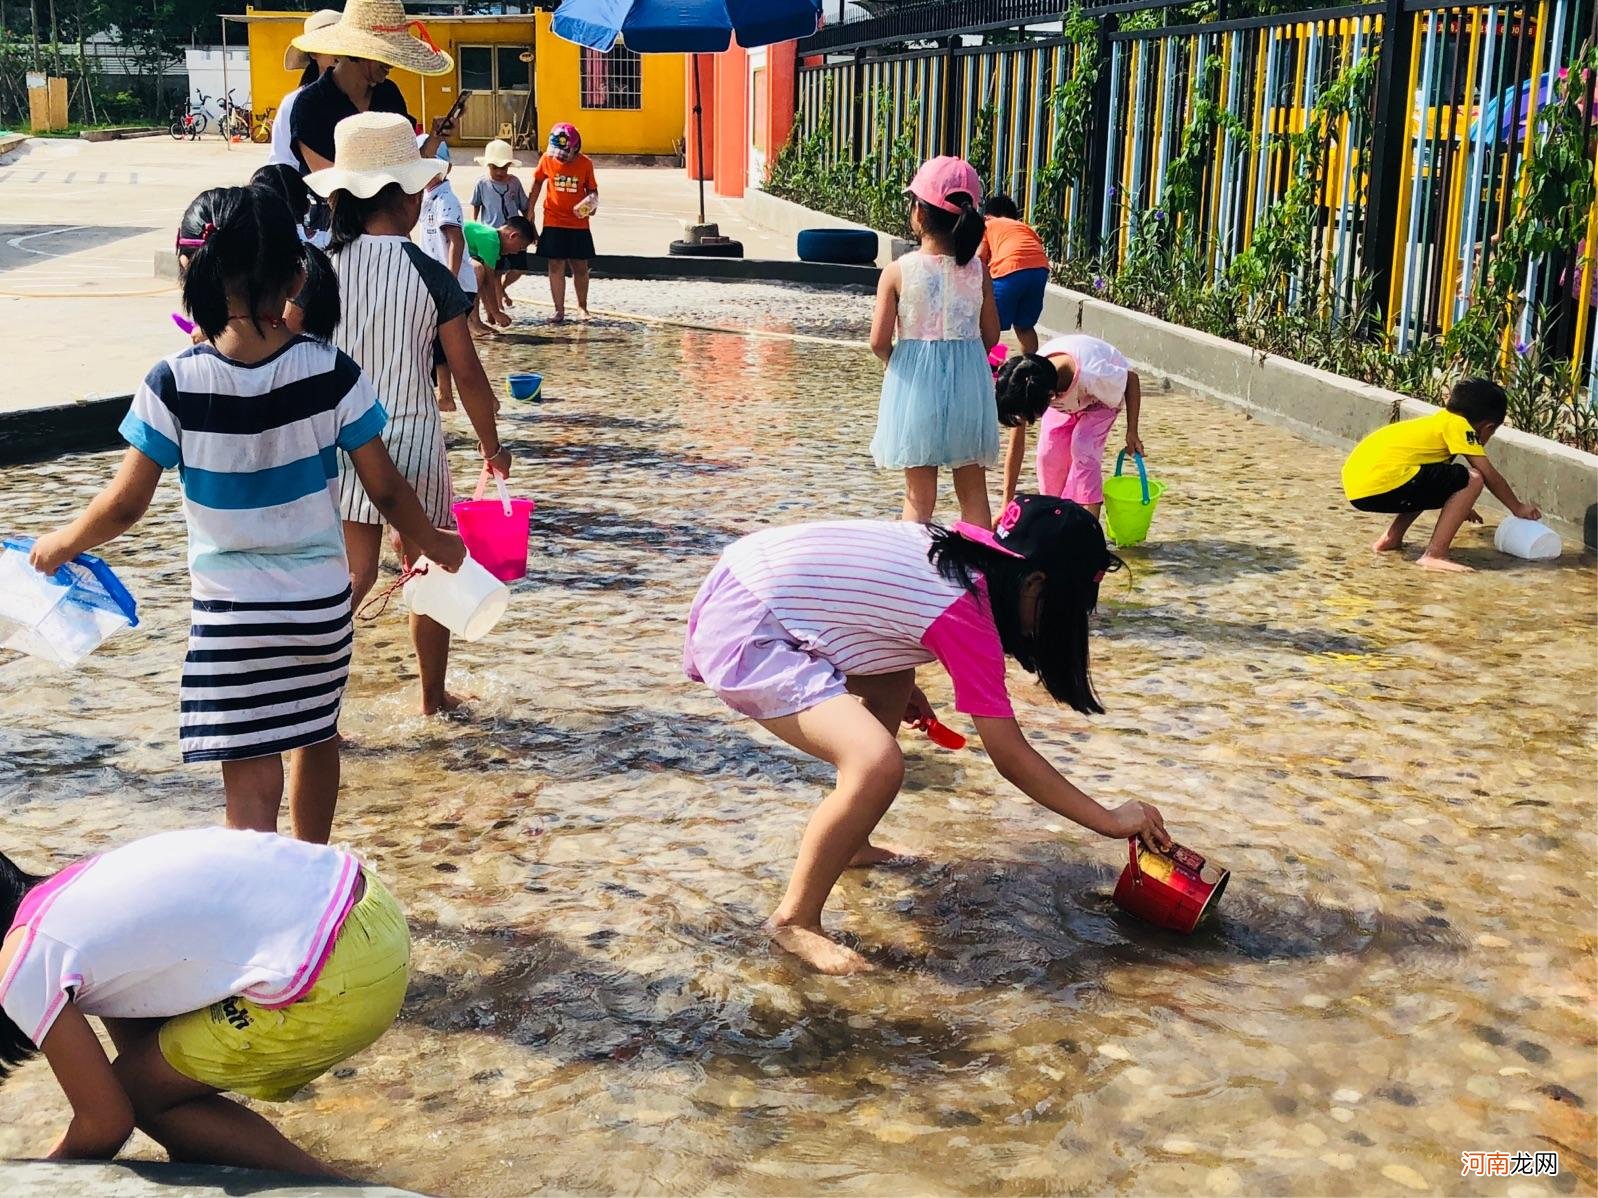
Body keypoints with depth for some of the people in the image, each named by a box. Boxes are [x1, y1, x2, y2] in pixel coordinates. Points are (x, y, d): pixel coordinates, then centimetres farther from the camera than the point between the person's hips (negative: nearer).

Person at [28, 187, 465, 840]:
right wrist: (434, 543, 13)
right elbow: (385, 489, -6)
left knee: (251, 776, 3)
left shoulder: (175, 383, -15)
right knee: (317, 737, 24)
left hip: (230, 611, -3)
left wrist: (64, 542, 11)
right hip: (322, 600, 3)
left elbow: (126, 504, -9)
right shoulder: (332, 372, -12)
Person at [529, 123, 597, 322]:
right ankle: (559, 309, 9)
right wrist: (530, 209, 11)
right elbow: (537, 181, 10)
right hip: (553, 223, 0)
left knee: (580, 267, 6)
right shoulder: (547, 159, -5)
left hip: (578, 224, 0)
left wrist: (592, 203, -15)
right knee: (556, 266, 2)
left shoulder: (585, 163, -6)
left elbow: (592, 189, 6)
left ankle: (582, 306, 23)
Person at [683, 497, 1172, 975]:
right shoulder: (966, 616, -15)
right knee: (878, 765, -23)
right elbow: (1011, 757, -11)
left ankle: (850, 844, 35)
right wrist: (1110, 821, -3)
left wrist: (902, 687, 26)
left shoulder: (954, 549, 8)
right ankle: (795, 920, -4)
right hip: (743, 634, -11)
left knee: (893, 684, 27)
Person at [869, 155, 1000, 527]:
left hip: (915, 385, -2)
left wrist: (899, 364, 8)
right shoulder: (977, 271, -3)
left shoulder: (898, 272, -11)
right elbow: (991, 336, 2)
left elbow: (879, 342, -11)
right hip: (969, 384, 2)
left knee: (919, 495, 7)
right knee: (973, 492, 13)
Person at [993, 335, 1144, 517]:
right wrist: (1006, 505, -23)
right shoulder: (1024, 388, -33)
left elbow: (1132, 378, -23)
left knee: (1083, 449, -25)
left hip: (1101, 398, -4)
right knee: (1048, 454, -14)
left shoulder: (1092, 375, -45)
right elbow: (1015, 447, -24)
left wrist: (1132, 432, -20)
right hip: (1063, 398, 4)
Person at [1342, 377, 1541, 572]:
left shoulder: (1440, 420, 25)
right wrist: (1518, 508, 13)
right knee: (1472, 480, -5)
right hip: (1381, 484, -10)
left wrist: (1460, 506, 50)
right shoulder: (1459, 424, 0)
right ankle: (1435, 554, -10)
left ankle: (1390, 540, 24)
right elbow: (1489, 475, 1)